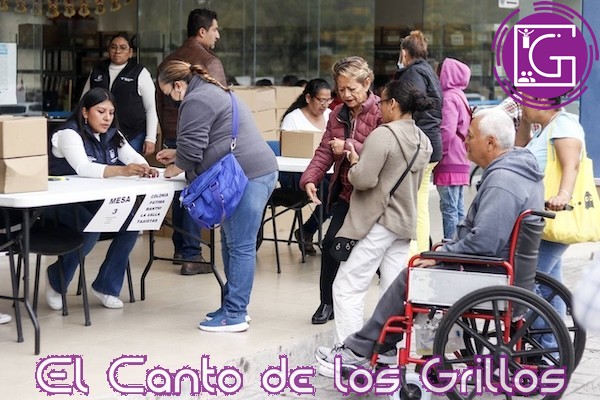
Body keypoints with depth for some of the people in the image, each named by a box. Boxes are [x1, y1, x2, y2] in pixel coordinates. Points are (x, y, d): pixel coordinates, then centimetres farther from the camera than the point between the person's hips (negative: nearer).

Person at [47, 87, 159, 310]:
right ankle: (56, 280, -5)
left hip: (99, 201, 7)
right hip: (65, 204, -7)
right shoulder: (69, 134, -15)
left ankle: (106, 285, -1)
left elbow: (133, 156, -3)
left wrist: (145, 169, -29)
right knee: (91, 230, -33)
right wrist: (122, 170, -47)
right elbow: (82, 168, -33)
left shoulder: (112, 135, 8)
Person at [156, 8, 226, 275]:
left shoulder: (168, 62, 12)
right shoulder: (210, 62, -11)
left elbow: (159, 101, 17)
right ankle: (191, 256, -4)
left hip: (173, 136, 7)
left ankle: (180, 248, 22)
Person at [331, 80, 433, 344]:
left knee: (347, 288, -1)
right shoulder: (423, 141, 10)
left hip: (376, 223, -8)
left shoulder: (383, 135, -17)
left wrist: (354, 163, -2)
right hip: (405, 222, 8)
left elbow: (364, 179, -23)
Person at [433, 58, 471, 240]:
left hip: (449, 163, -10)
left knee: (449, 209, -8)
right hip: (460, 162, 10)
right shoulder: (460, 96, 19)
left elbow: (446, 131, -20)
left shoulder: (449, 98, -12)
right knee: (458, 209, 12)